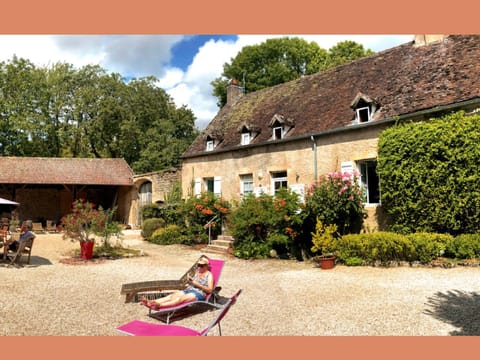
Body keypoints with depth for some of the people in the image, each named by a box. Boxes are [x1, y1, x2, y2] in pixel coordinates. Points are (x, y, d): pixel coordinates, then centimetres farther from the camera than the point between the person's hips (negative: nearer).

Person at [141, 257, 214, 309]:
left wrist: (197, 284, -11)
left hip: (199, 294, -7)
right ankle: (150, 302, -40)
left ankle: (159, 305, -57)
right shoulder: (197, 272, 23)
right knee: (172, 296, -21)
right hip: (188, 290, 7)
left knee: (181, 298, -35)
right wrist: (191, 280, 5)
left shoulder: (209, 275, 4)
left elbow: (209, 290, -7)